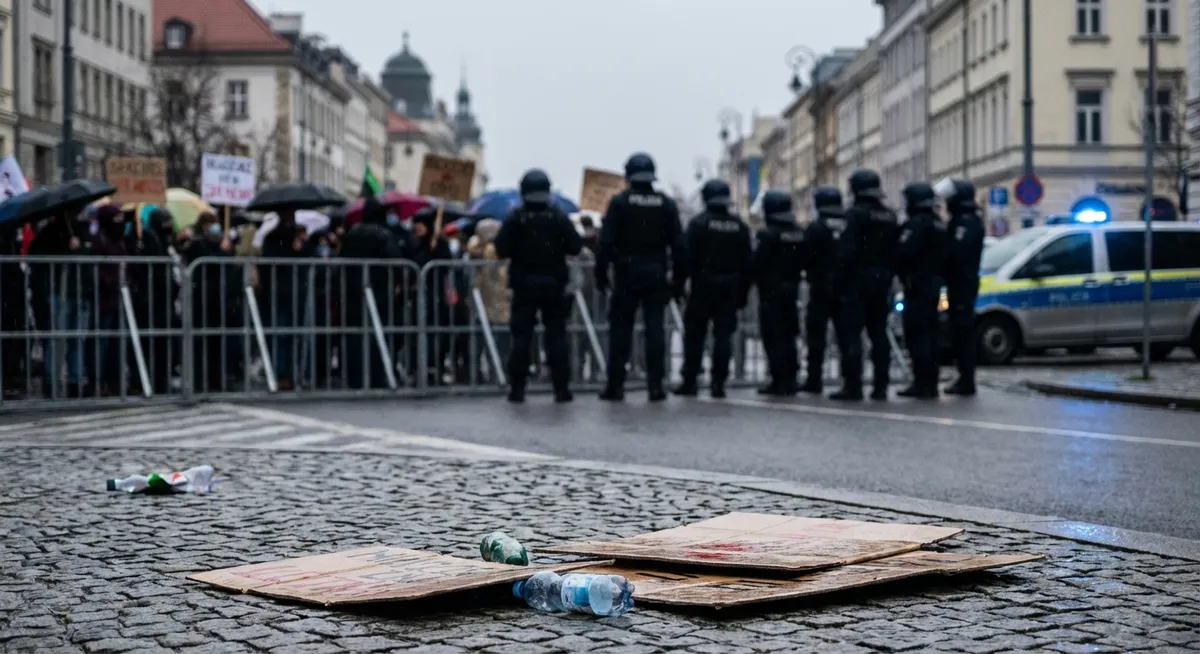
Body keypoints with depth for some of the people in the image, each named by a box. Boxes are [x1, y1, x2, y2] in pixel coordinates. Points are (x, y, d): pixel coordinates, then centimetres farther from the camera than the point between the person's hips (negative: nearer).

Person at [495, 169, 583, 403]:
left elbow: (501, 249, -10)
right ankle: (561, 387, 3)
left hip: (524, 286, -1)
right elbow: (575, 246, -6)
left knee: (521, 336, 4)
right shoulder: (558, 217, -4)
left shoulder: (515, 218, -7)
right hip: (553, 285, 1)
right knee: (556, 335, 6)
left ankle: (517, 388, 1)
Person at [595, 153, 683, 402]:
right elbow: (677, 244, 4)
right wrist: (678, 276, 9)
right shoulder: (666, 205, 5)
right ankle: (655, 385, -1)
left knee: (620, 329, 4)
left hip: (627, 274, -2)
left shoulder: (620, 202, -3)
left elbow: (607, 242, -7)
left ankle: (615, 384, 3)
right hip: (656, 275, 2)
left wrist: (601, 273, -1)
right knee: (655, 329, 3)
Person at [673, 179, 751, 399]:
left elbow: (687, 257, -10)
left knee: (694, 333, 4)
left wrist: (678, 284, -5)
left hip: (703, 287, -3)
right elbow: (747, 262, 9)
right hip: (730, 288, 3)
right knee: (724, 334, 4)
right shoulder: (739, 226, 7)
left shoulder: (699, 223, -6)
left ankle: (689, 381, 4)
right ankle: (718, 382, -1)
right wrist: (743, 291, 14)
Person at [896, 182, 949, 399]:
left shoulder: (915, 225, -15)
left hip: (917, 285, -9)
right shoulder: (939, 225, 15)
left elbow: (904, 254, -22)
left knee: (916, 335, -8)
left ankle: (922, 383, -11)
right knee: (929, 334, 12)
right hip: (934, 283, 9)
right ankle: (930, 383, 15)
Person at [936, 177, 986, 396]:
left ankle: (966, 380, -10)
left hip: (962, 284, -10)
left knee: (962, 332, -9)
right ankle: (965, 378, 14)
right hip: (961, 284, 10)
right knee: (960, 332, 11)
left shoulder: (966, 222, -13)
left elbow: (955, 253, -24)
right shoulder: (962, 220, 20)